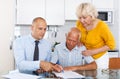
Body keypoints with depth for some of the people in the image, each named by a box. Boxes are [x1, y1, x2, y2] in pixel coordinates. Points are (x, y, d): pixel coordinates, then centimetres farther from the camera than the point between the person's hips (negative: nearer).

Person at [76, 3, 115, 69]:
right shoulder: (79, 24, -12)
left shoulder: (101, 26, -23)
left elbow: (111, 45, -13)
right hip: (86, 58, 3)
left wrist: (92, 52, -20)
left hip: (100, 59, -3)